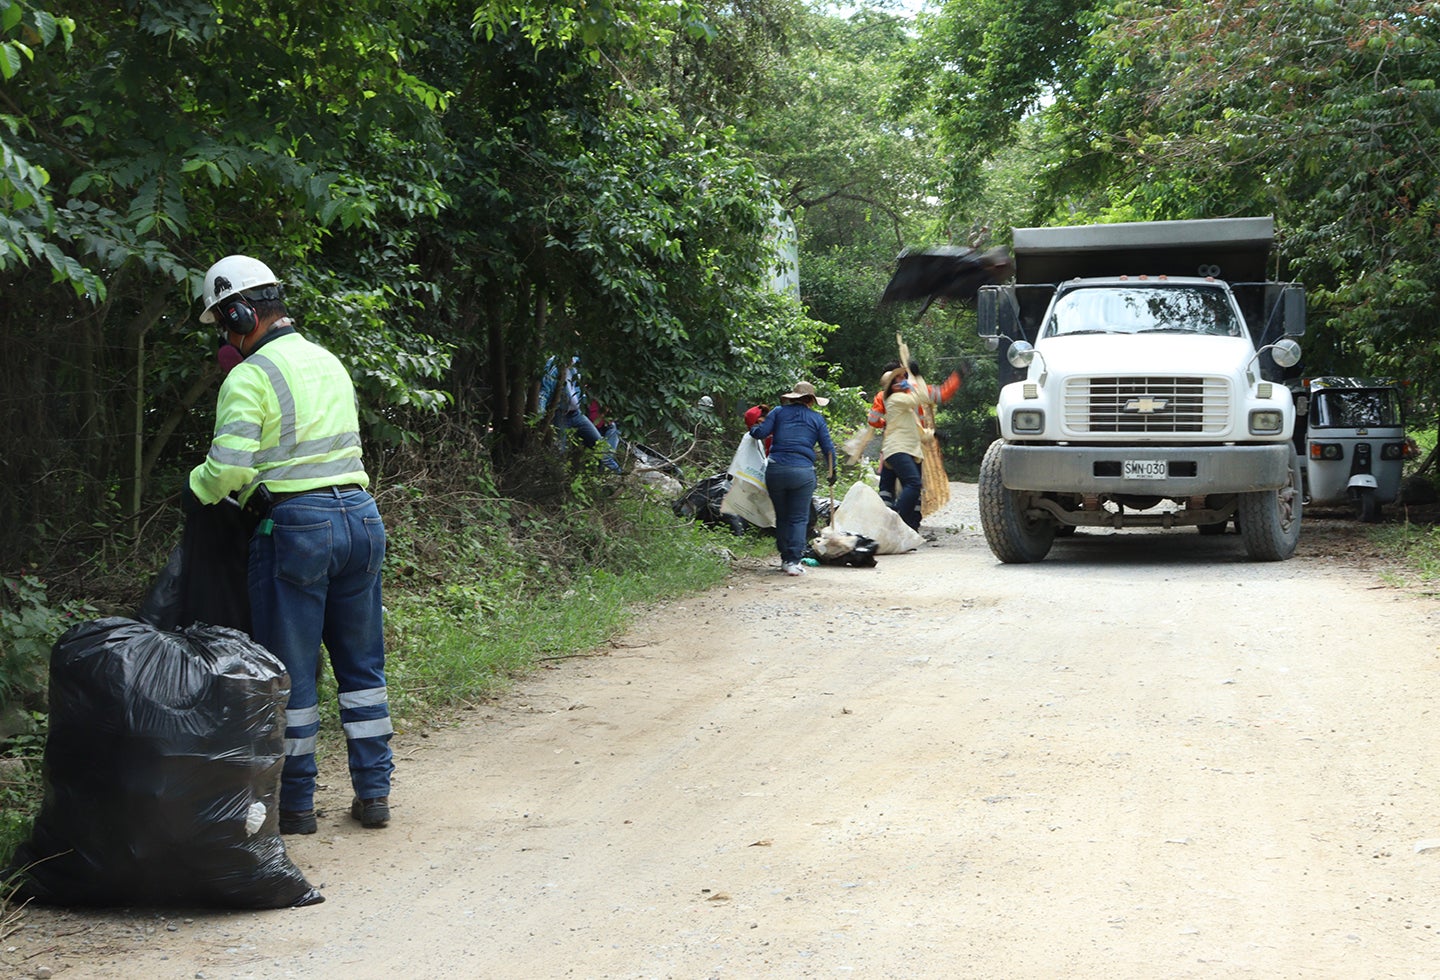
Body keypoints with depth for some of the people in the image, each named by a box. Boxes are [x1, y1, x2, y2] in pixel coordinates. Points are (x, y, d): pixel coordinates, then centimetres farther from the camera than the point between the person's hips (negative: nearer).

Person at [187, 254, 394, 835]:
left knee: (289, 671, 4)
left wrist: (196, 491, 4)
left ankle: (295, 803, 10)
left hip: (294, 525, -7)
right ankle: (373, 793, 17)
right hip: (360, 515, 7)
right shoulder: (330, 363, 15)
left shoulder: (250, 376, -9)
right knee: (361, 664, 14)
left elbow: (229, 465, -17)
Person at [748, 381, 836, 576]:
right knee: (798, 519, 2)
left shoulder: (779, 412, 10)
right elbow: (828, 448, 10)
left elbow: (761, 432, 0)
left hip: (776, 470, 2)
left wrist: (752, 431, 22)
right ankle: (793, 561, -8)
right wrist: (832, 471, 23)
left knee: (782, 517, 13)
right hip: (802, 472, -1)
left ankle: (785, 558, 18)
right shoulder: (817, 419, 11)